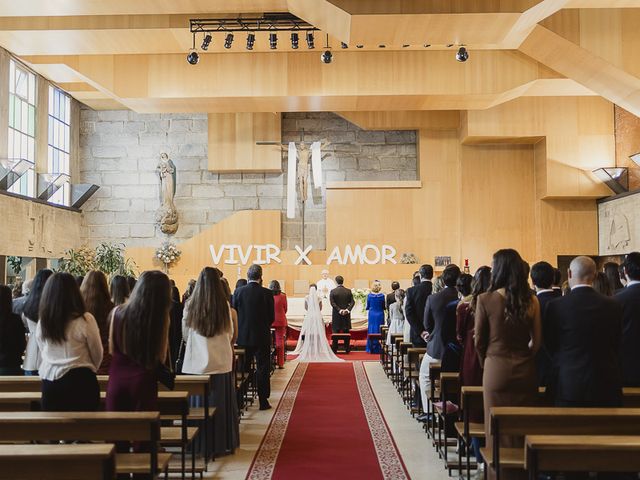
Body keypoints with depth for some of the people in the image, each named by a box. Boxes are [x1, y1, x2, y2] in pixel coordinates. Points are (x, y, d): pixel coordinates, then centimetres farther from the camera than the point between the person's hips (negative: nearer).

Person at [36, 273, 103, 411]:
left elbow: (44, 353, 13)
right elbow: (97, 354, -1)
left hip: (50, 384, 4)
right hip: (80, 382, -4)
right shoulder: (85, 319, -12)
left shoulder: (42, 323, 1)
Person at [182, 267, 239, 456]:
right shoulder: (225, 306, -8)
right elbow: (230, 334, 4)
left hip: (195, 364, 0)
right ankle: (221, 444, 19)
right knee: (219, 404, 11)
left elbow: (185, 334, 6)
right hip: (221, 362, 0)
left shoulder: (190, 306, -7)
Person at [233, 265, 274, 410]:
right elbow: (272, 317, -5)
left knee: (243, 369, 12)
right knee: (262, 369, 6)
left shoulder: (238, 292, -6)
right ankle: (263, 401, 9)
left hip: (243, 337, 2)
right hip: (262, 337, -2)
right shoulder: (266, 293, -10)